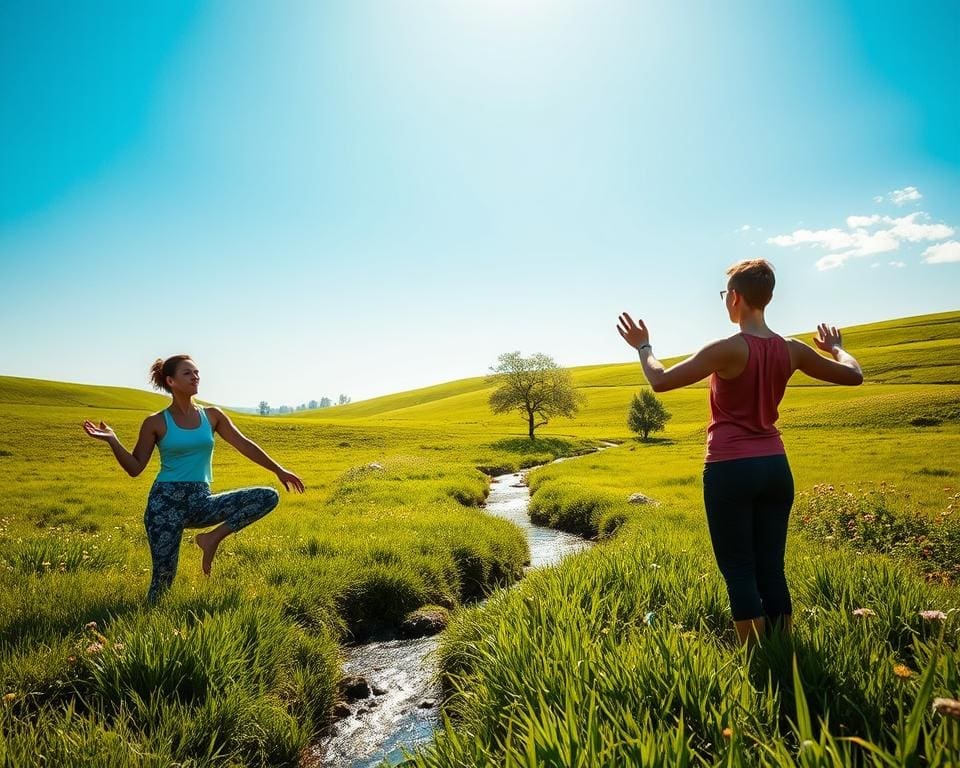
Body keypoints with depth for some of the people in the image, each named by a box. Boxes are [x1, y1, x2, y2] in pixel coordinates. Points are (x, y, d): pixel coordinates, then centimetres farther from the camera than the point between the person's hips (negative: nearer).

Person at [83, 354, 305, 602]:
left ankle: (212, 538, -7)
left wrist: (278, 470, 11)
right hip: (166, 501, -3)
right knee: (164, 572, -9)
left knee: (269, 497, -14)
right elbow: (135, 468, 1)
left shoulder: (212, 416, 7)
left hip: (201, 502, 3)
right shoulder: (156, 423, 0)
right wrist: (112, 440, -14)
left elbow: (243, 444, 10)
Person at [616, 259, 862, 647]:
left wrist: (643, 346, 1)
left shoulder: (729, 349, -16)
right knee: (772, 570, 13)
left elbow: (660, 381, -16)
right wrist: (836, 346, 34)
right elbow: (853, 376, 15)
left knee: (739, 571, 4)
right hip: (775, 468, 6)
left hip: (730, 469, -6)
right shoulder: (791, 350, 2)